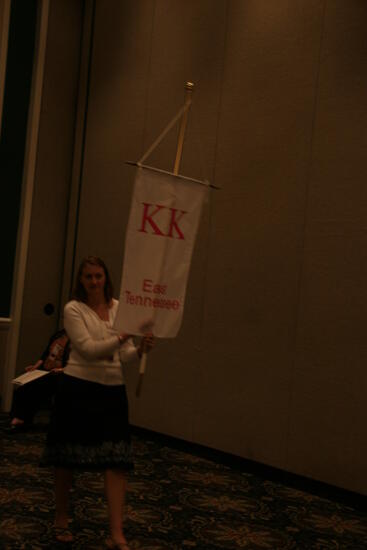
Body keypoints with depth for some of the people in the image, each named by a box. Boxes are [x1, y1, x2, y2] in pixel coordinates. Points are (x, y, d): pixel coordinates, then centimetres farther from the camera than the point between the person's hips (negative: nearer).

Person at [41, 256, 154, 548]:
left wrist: (140, 349, -20)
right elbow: (88, 349, -18)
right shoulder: (73, 309, -7)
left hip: (113, 389, 3)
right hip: (78, 387, -3)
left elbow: (124, 355, 2)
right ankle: (62, 518, 31)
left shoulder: (120, 308, 6)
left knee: (117, 459, -4)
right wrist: (123, 337, -31)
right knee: (66, 457, 9)